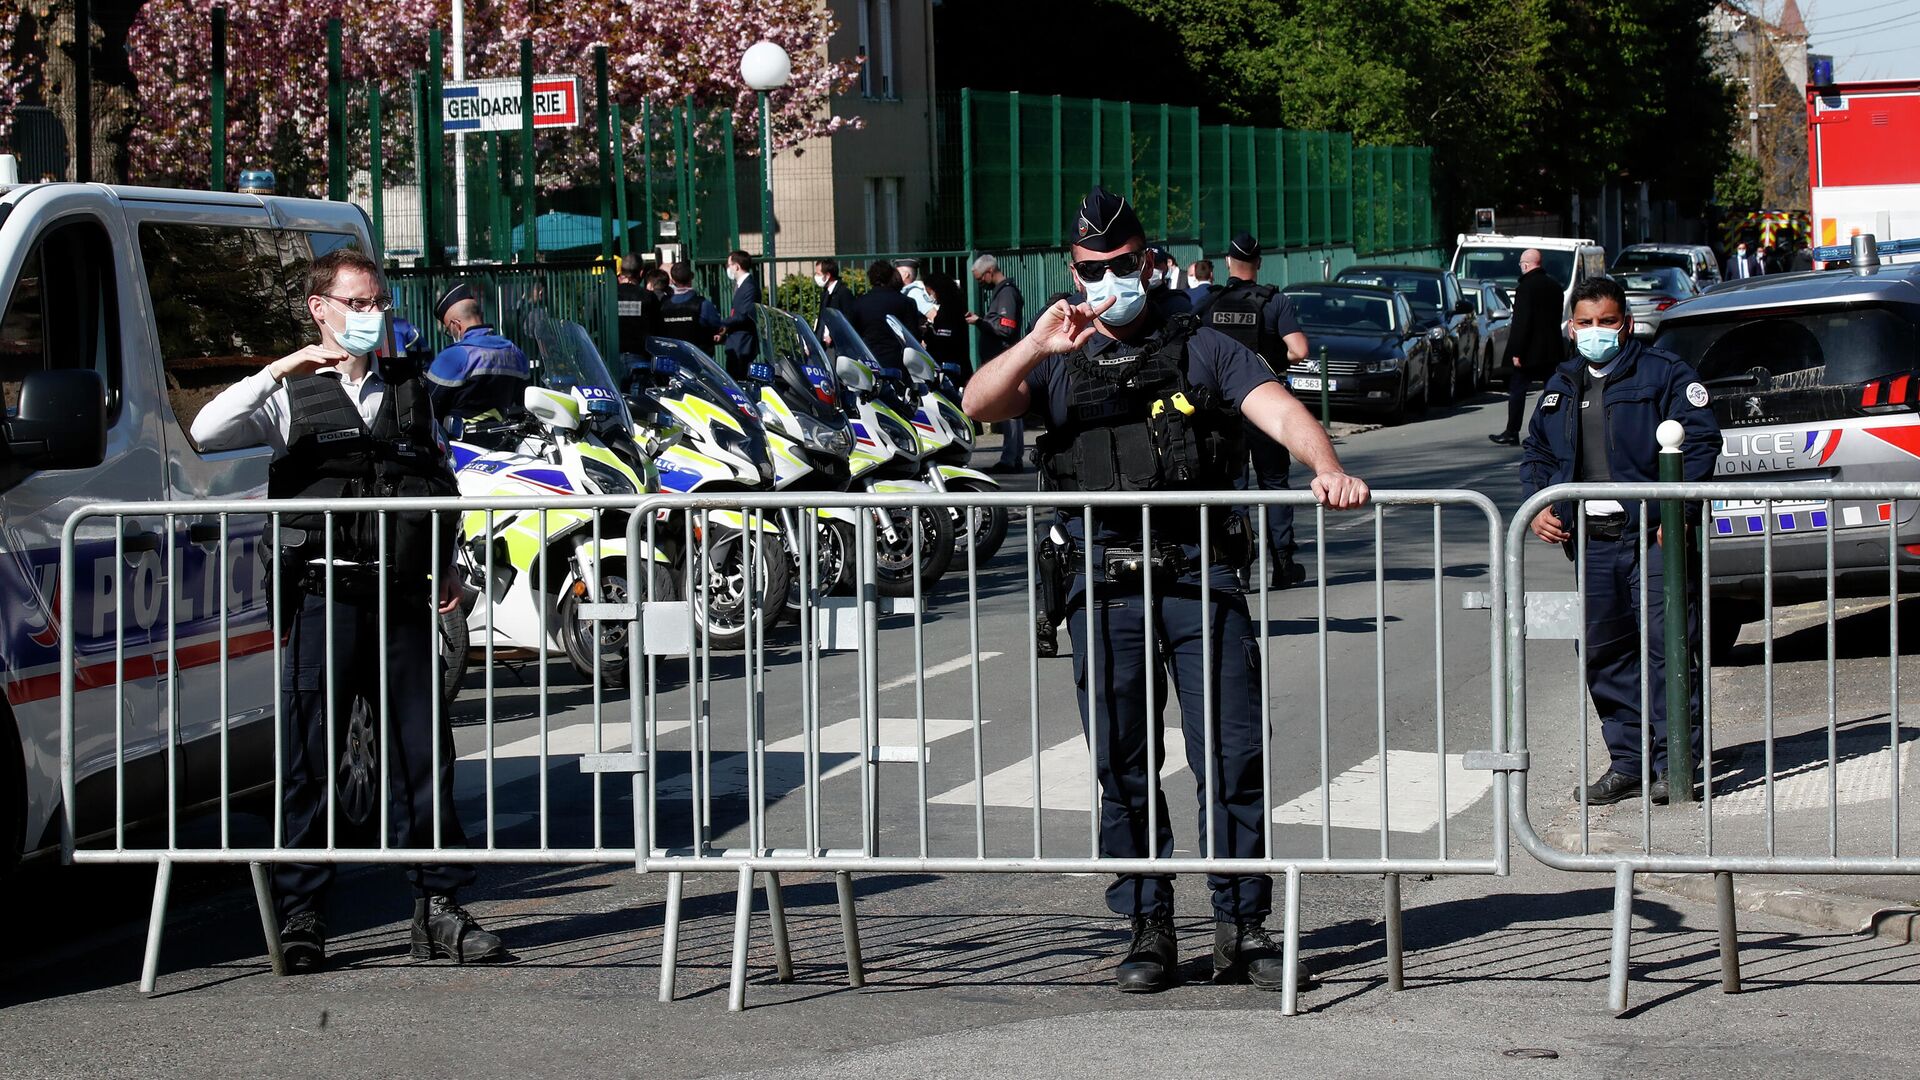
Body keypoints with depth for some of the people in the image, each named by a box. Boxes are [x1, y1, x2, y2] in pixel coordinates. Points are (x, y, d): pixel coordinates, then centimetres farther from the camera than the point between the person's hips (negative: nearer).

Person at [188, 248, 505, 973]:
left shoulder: (412, 395, 17)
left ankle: (438, 908, 7)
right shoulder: (292, 396, 6)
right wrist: (280, 370, -16)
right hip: (324, 596, -3)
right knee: (310, 758, -1)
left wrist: (449, 570, 8)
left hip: (401, 602, 3)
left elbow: (444, 491, 22)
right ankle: (300, 916, 3)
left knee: (422, 754, 2)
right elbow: (206, 433, -9)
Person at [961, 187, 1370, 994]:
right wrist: (1034, 347, -18)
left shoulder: (1201, 349, 13)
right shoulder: (1060, 364, 16)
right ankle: (1149, 929, 11)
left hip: (1199, 571, -1)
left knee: (1233, 752, -3)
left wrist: (1326, 467, -22)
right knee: (1122, 763, 3)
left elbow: (1279, 411, -1)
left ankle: (1241, 928, 5)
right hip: (1105, 580, 1)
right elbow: (979, 405, 0)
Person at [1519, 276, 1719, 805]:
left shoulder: (1663, 373, -1)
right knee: (1603, 652, 7)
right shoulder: (1562, 386, 18)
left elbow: (1700, 439, -7)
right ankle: (1627, 762, 16)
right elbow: (1537, 453, 25)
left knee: (1666, 645, -7)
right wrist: (1538, 505, 6)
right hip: (1592, 540, 6)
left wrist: (1678, 511, -16)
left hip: (1654, 535, -6)